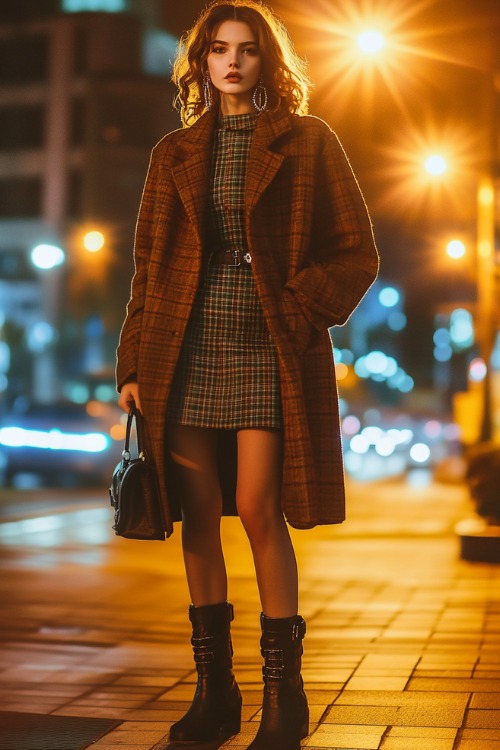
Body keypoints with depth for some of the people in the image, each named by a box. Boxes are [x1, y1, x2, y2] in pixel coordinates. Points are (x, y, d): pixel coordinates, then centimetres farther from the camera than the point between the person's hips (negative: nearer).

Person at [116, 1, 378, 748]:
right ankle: (214, 690, 12)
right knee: (199, 517, 3)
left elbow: (356, 254, 3)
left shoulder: (307, 142, 6)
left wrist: (299, 312, -11)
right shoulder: (175, 153, 15)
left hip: (269, 351, -3)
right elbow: (149, 264, 13)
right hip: (187, 350, 4)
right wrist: (135, 363, 6)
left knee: (259, 511, -9)